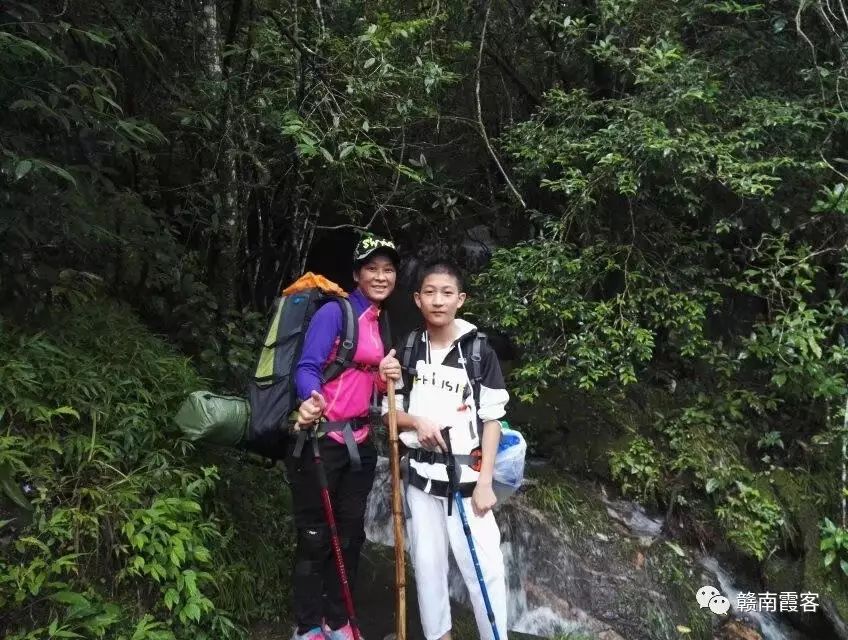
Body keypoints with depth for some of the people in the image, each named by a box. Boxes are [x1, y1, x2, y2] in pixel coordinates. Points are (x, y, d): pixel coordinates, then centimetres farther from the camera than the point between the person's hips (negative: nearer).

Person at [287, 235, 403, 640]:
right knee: (315, 536, 3)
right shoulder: (335, 312, -10)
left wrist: (388, 378, -5)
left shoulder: (381, 322, 13)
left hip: (359, 442, 8)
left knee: (350, 534, 14)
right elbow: (307, 368, -18)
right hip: (321, 439, -7)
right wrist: (311, 401, -39)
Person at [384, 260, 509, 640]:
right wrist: (417, 422, -13)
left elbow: (492, 419, -4)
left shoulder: (480, 351, -5)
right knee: (427, 564, 12)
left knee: (484, 567, -5)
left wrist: (485, 482, -9)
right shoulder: (406, 350, 3)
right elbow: (390, 411, 9)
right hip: (420, 474, 3)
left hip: (467, 475, -3)